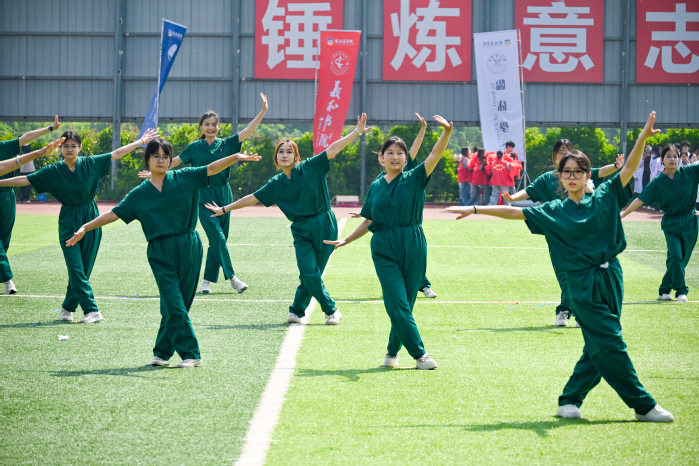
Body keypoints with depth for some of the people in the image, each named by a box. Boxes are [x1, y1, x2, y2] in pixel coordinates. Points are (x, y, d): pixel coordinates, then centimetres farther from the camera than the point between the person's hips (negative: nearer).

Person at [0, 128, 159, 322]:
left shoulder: (90, 164, 0)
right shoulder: (53, 171, -3)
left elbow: (117, 154, 6)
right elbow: (26, 180, -3)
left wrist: (141, 141, 8)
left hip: (90, 220, 1)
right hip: (69, 223, -1)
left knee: (83, 268, 5)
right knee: (76, 269, -10)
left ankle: (68, 307, 20)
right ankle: (92, 310, -9)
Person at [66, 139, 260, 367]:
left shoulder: (184, 178, 5)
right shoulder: (139, 194, 8)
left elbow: (211, 168, -2)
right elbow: (113, 214, 10)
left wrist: (236, 157, -18)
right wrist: (85, 228, 4)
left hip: (189, 248, 0)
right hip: (160, 252, 0)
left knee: (174, 305, 4)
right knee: (174, 305, -8)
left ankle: (162, 351, 15)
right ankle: (191, 354, -2)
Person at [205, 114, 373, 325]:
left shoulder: (309, 168, -2)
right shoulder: (276, 184, 7)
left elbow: (332, 150, -8)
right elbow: (252, 198, 15)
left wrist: (357, 132, -15)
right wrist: (224, 209, 19)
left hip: (324, 226, -2)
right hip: (301, 231, 2)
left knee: (311, 273, -1)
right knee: (309, 273, -10)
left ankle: (297, 310, 15)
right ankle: (331, 311, 3)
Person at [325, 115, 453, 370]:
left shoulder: (414, 179, 2)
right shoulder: (376, 187, 10)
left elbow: (435, 155, -14)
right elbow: (368, 222, 18)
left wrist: (447, 132, -29)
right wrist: (346, 240, 16)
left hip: (413, 247, -1)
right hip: (384, 249, 1)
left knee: (405, 305, 4)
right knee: (397, 304, -10)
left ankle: (392, 352, 22)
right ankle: (420, 354, -3)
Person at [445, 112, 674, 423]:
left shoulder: (604, 198, 5)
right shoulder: (553, 211, 4)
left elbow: (628, 169, -5)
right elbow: (514, 212, 6)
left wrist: (643, 138, -19)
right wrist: (475, 209, 3)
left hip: (610, 278, 3)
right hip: (583, 284, -3)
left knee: (598, 348, 5)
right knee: (610, 345, -5)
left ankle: (569, 401, 17)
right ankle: (643, 406, 0)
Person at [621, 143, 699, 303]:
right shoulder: (658, 183, -6)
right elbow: (640, 200, -4)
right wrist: (623, 214, -9)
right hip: (671, 224, -1)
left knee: (681, 260, 3)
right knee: (675, 255, -18)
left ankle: (664, 290, 17)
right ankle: (681, 291, -7)